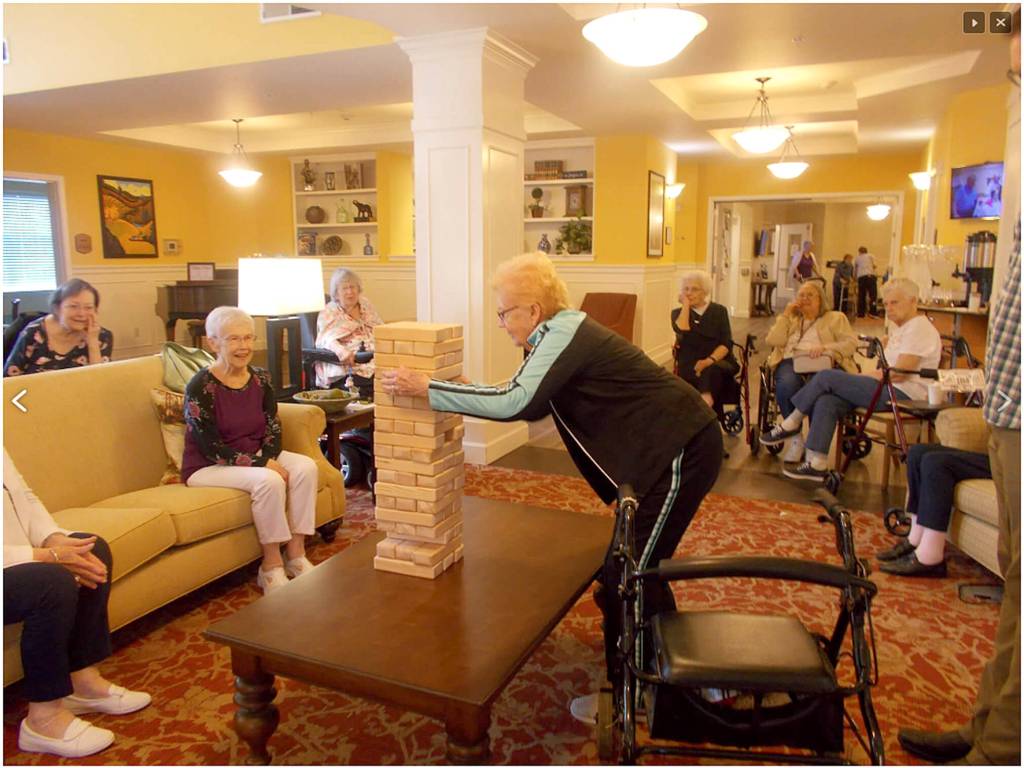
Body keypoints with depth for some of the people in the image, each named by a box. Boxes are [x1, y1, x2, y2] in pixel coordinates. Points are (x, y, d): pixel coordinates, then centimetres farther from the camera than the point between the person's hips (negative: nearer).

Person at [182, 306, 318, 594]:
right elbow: (211, 447, -20)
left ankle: (296, 555, -14)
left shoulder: (260, 379, 1)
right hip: (207, 468, -6)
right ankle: (271, 567, -16)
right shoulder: (200, 386, -16)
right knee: (269, 480, -31)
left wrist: (268, 459, -20)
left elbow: (273, 429, 2)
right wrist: (261, 465, -26)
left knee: (305, 467, -18)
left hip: (257, 457, 6)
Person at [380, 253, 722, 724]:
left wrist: (427, 389, -29)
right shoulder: (562, 332, 10)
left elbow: (515, 403, -33)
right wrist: (466, 396, 8)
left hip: (680, 451, -10)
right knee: (639, 568, 20)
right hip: (664, 449, 10)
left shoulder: (564, 334, -20)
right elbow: (530, 404, 13)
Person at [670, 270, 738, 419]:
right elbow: (682, 331, -12)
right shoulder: (678, 313, 13)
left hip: (719, 363, 0)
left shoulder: (719, 311, 12)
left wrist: (710, 360, -19)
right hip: (690, 366, 0)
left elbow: (726, 343, -1)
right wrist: (686, 305, -2)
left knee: (712, 371, -36)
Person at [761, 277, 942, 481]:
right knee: (826, 401, -12)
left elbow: (900, 373, -19)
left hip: (902, 395, -9)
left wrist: (863, 377, -7)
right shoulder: (899, 327, 22)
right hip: (889, 390, 9)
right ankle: (817, 464, -15)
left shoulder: (919, 329, -10)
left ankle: (792, 423, 3)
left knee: (826, 377, -14)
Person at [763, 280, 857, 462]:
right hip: (790, 361, 2)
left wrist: (825, 347, -9)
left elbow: (851, 343, 7)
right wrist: (785, 315, 12)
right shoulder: (789, 319, 32)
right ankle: (795, 439, -23)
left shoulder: (836, 318, 25)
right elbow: (772, 341, 13)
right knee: (787, 385, -37)